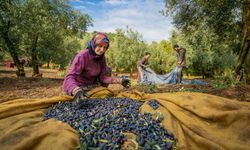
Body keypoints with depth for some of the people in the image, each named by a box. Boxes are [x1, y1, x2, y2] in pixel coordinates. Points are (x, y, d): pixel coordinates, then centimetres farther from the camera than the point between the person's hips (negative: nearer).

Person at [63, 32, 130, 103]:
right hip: (79, 86, -5)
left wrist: (120, 81, -24)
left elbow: (103, 77, -10)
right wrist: (76, 90, -57)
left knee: (107, 70, -5)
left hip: (91, 85, 6)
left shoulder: (102, 57, -8)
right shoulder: (82, 56, -28)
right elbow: (70, 77, -35)